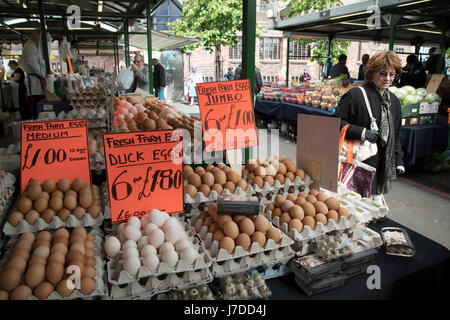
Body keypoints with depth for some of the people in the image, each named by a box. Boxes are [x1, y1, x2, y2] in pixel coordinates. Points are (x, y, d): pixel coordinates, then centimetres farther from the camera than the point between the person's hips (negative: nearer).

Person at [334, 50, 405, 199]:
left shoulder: (393, 101, 14)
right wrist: (362, 132, -22)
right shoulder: (355, 95, -10)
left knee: (376, 199, 11)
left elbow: (396, 135, 19)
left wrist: (398, 161, 16)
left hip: (383, 164, 7)